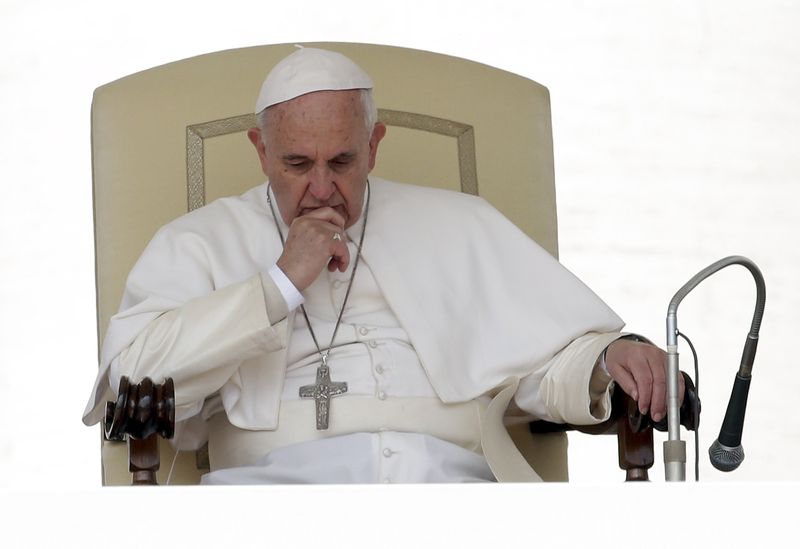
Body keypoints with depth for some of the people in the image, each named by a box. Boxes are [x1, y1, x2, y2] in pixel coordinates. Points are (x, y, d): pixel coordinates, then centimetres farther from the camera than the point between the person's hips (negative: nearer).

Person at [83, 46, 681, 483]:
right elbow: (135, 375, 1)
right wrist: (282, 285, 1)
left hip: (448, 470, 2)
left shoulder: (457, 224, 26)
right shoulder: (202, 241, 19)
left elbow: (552, 357, 20)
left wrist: (609, 360, -3)